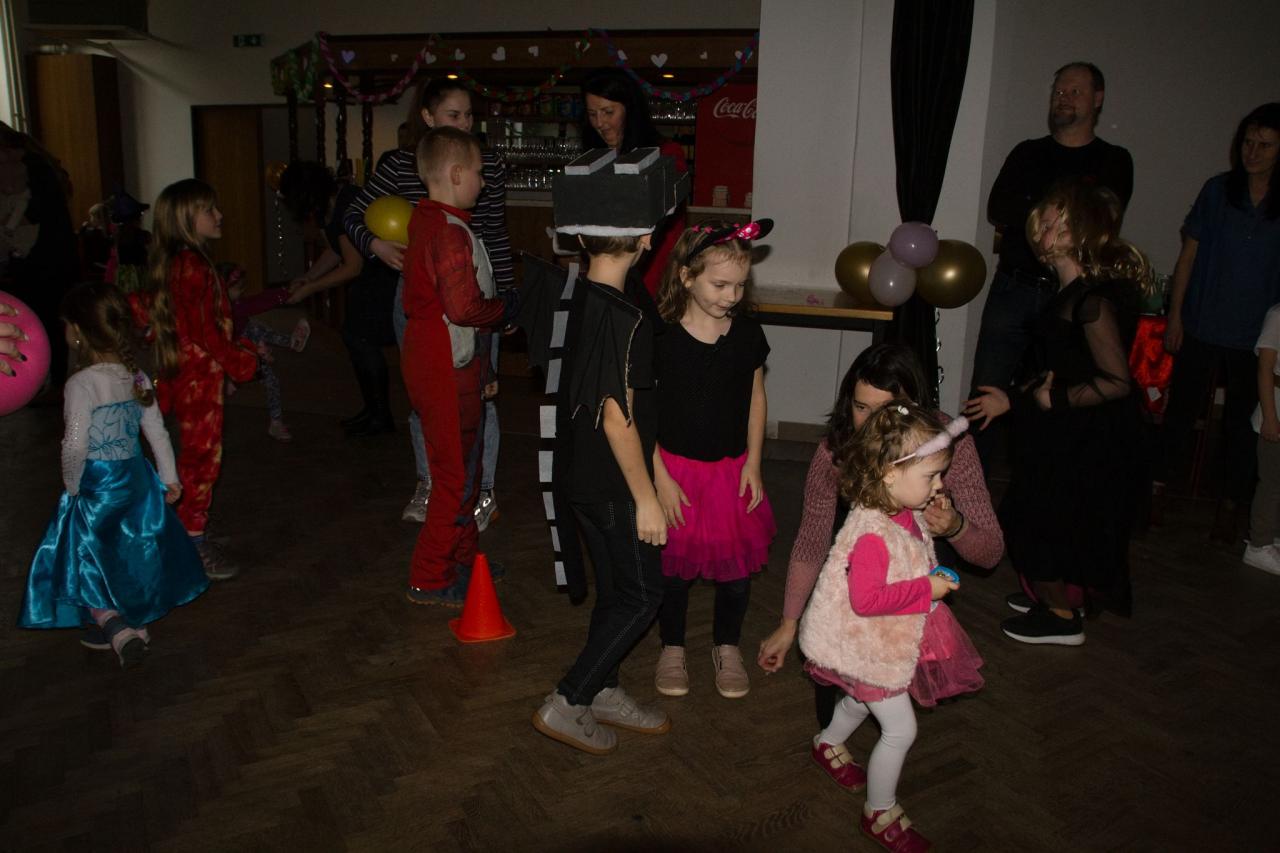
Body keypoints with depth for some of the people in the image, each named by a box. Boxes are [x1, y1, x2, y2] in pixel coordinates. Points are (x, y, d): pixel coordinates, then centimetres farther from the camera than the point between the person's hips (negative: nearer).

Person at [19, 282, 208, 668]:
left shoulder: (80, 384, -21)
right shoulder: (137, 378, -2)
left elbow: (75, 446, -23)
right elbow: (157, 432, 5)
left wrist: (71, 486, -6)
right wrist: (170, 477, 14)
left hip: (96, 485, -6)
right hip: (136, 480, 6)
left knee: (86, 564, 8)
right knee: (129, 557, 20)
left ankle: (118, 631, -2)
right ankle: (132, 624, 33)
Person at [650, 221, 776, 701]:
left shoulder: (747, 333, -3)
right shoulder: (660, 337, -14)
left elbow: (756, 399, 6)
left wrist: (752, 466, 1)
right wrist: (661, 478, -11)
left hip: (732, 469, 3)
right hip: (676, 468, -2)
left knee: (737, 564, 9)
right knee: (674, 564, 11)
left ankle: (727, 647, 34)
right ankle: (672, 648, 33)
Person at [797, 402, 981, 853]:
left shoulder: (908, 514, -5)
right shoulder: (872, 534, -35)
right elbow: (866, 600, -36)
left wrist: (935, 580, 0)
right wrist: (926, 589, -31)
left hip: (886, 641, 9)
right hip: (869, 647, -9)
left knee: (863, 698, 32)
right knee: (900, 730, 2)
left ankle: (829, 746, 59)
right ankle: (880, 813, 22)